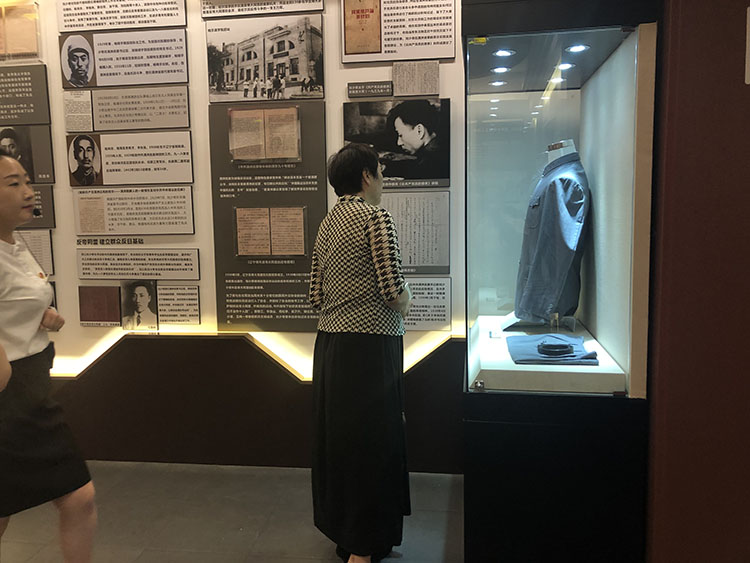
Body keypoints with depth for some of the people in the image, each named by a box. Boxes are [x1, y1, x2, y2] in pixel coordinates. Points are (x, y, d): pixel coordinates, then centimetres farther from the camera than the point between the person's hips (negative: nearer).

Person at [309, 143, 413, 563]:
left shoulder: (328, 223, 14)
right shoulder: (376, 217, -11)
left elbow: (317, 296, 14)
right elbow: (393, 289, -18)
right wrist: (406, 301, 3)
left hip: (331, 344, 8)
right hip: (370, 344, -8)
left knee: (337, 438, 16)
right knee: (372, 443, 1)